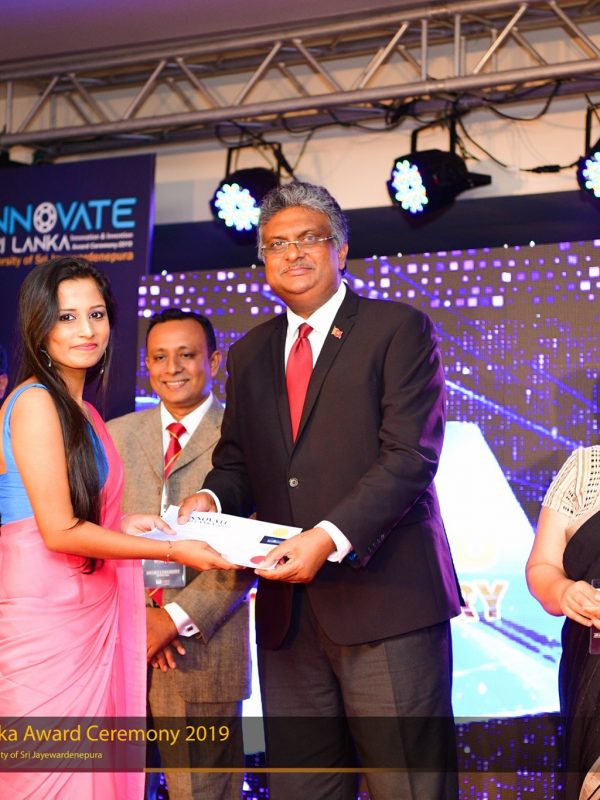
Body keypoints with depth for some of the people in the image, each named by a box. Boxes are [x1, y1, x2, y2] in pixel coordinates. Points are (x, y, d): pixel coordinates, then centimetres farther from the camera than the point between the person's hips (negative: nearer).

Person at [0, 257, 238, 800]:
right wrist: (173, 550, -10)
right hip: (44, 618, -8)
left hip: (91, 614, 8)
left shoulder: (81, 410, 16)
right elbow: (59, 530, -15)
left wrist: (123, 524, 0)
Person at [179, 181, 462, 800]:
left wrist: (330, 537, -22)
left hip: (384, 601, -5)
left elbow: (410, 456, -10)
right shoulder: (249, 354, 19)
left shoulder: (399, 329, 0)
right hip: (287, 611, 5)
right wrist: (210, 498, -3)